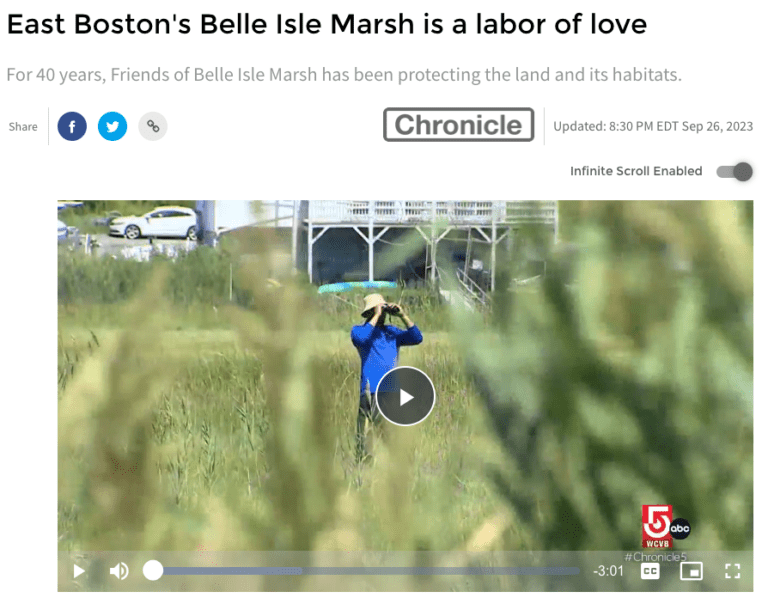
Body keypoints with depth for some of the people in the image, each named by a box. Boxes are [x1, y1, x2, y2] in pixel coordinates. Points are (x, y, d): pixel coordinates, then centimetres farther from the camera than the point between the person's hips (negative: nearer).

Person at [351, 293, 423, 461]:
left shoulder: (392, 331, 20)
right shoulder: (359, 330, 5)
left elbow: (417, 338, 10)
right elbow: (361, 338, -19)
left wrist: (402, 316, 2)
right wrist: (376, 315, -12)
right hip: (371, 391, -5)